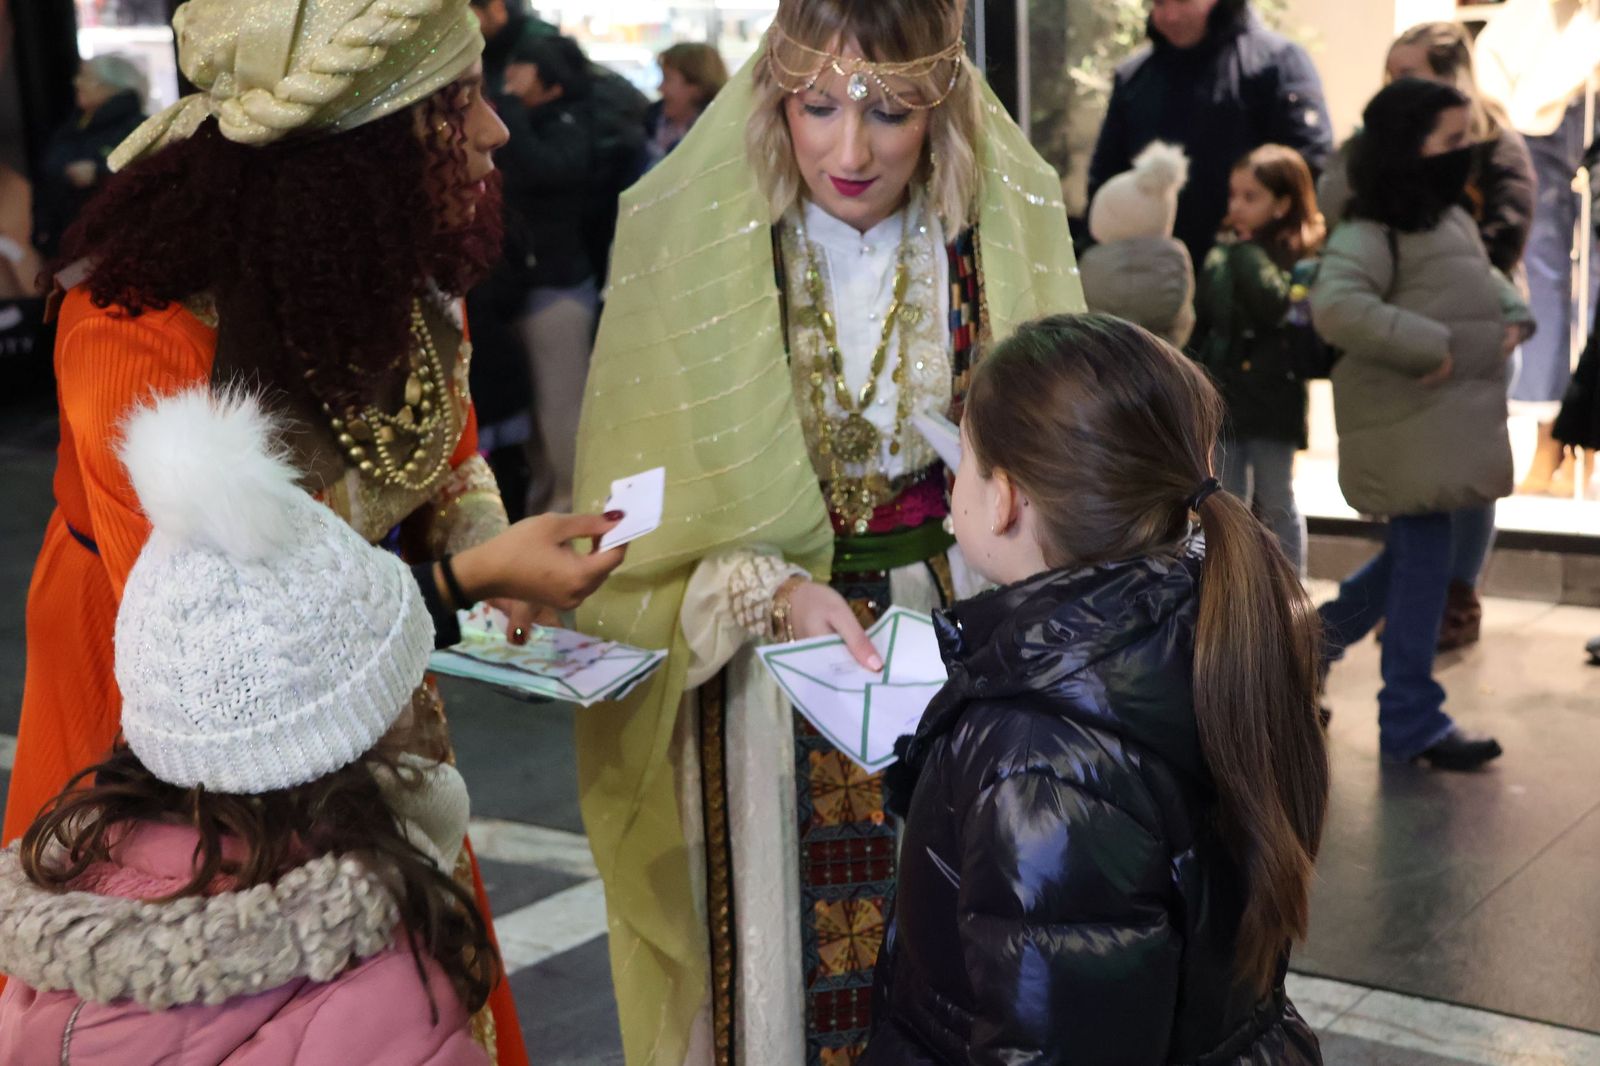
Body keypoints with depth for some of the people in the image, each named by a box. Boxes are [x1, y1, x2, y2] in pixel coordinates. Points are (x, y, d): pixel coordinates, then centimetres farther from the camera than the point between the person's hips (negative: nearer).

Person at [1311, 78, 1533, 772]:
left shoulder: (1452, 218, 15)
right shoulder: (1371, 232, -14)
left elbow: (1489, 281, 30)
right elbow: (1337, 307, -29)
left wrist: (1513, 319, 8)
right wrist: (1433, 349, -26)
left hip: (1454, 420, 9)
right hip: (1410, 422, -9)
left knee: (1415, 554, 18)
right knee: (1424, 558, -4)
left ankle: (1312, 645, 35)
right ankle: (1412, 723, 7)